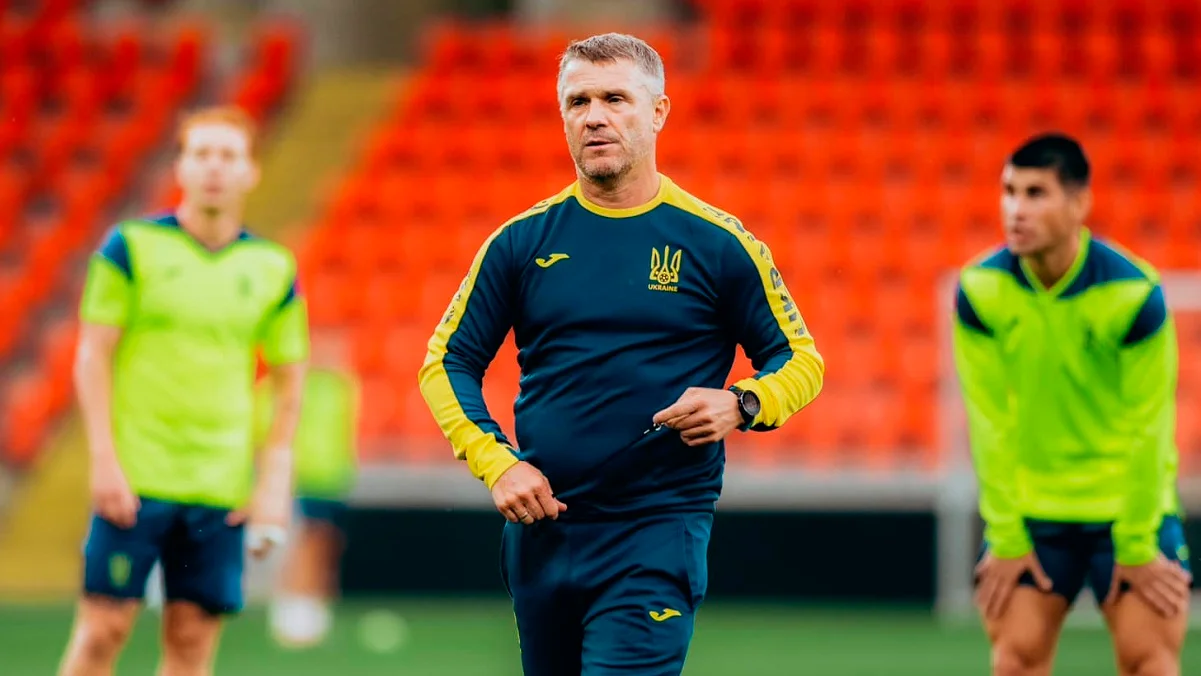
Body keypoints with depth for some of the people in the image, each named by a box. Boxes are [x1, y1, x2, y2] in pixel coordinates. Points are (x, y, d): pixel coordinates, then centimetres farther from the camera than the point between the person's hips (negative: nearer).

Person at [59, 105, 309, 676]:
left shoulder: (272, 269, 8)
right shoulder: (130, 247, 0)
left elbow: (289, 380, 12)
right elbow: (93, 356, -2)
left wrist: (274, 480, 3)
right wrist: (104, 459, -10)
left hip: (222, 488, 3)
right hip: (134, 478, -2)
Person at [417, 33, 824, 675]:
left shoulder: (719, 242, 0)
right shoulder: (522, 240, 6)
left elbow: (802, 360, 7)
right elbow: (447, 362, 10)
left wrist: (740, 405, -14)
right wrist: (497, 464, -5)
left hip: (659, 531, -4)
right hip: (540, 531, 4)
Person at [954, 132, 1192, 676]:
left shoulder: (1134, 294, -18)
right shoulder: (980, 291, -11)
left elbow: (1145, 426, -14)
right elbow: (990, 421, -9)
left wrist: (1135, 545, -12)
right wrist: (1005, 537, -9)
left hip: (1129, 502, -2)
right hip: (1029, 507, 2)